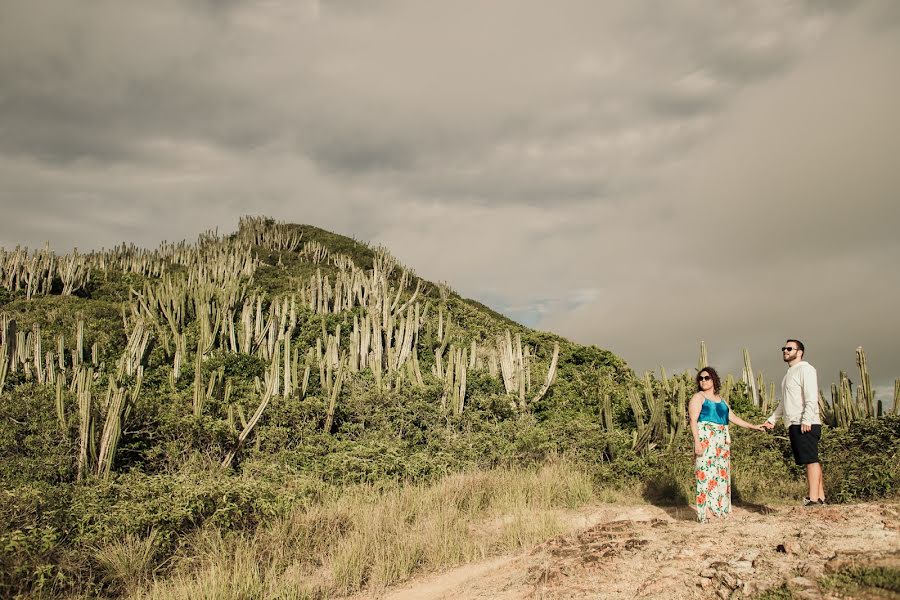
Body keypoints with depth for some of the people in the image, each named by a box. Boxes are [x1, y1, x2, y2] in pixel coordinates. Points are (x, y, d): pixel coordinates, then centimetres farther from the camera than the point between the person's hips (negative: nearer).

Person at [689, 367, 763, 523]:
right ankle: (704, 513, -13)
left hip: (721, 441, 7)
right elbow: (693, 420, -10)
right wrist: (697, 442, -20)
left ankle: (718, 509, 11)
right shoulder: (698, 397, -2)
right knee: (706, 473, -12)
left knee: (721, 474, 6)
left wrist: (753, 426, 17)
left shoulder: (720, 399, 19)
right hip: (705, 439, -7)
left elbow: (732, 417, 22)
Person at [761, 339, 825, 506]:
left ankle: (813, 499, -13)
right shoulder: (790, 372, 23)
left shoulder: (804, 369, -5)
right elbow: (785, 401, 30)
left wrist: (806, 420, -24)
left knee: (811, 460, -10)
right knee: (811, 461, 8)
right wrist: (772, 418, 25)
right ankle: (821, 497, 10)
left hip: (806, 425, -9)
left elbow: (811, 397, -16)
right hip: (794, 425, 9)